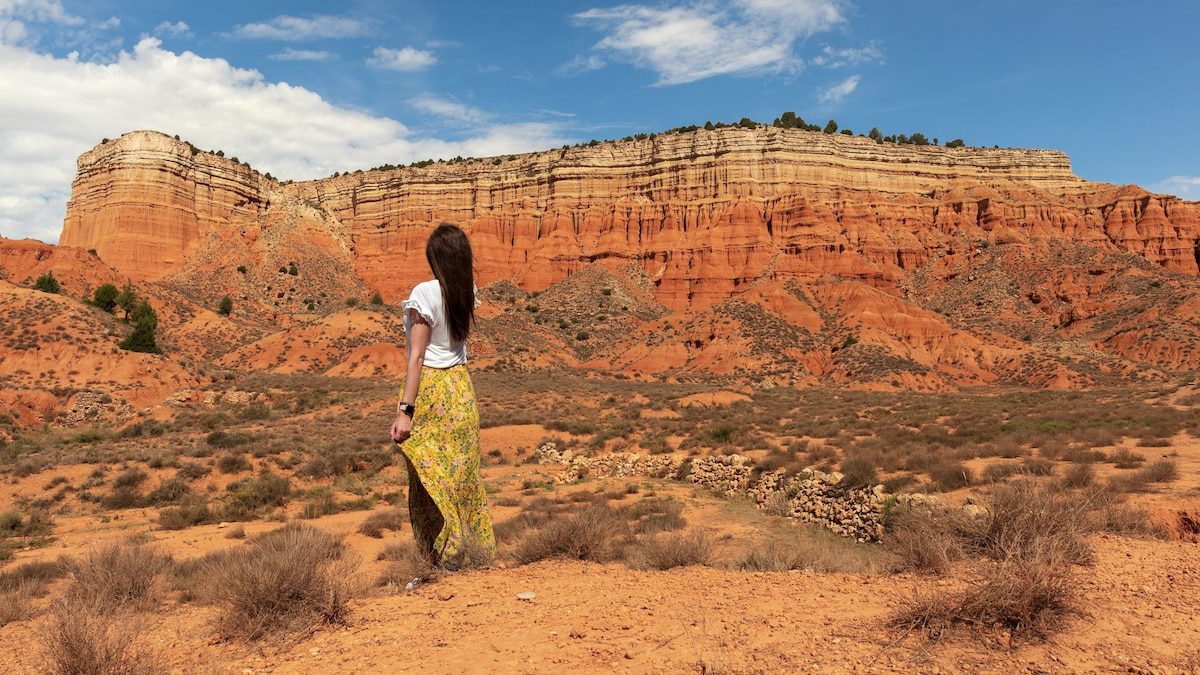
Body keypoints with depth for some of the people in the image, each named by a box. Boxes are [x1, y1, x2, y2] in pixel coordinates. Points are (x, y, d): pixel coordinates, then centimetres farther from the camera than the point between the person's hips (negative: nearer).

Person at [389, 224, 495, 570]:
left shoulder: (425, 292, -16)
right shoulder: (467, 292, 1)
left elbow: (417, 355, -19)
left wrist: (404, 410, -19)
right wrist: (457, 260, 17)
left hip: (429, 389, -6)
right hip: (461, 386, 6)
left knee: (431, 476, 5)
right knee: (463, 473, 15)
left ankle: (445, 557, 12)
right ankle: (475, 549, 24)